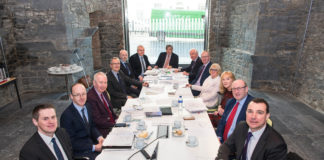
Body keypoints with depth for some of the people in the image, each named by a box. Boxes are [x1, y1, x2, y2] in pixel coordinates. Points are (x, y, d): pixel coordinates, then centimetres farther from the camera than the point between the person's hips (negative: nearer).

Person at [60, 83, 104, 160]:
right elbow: (71, 142, -15)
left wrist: (99, 137, -7)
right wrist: (93, 147, -20)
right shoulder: (67, 115, -17)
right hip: (78, 151, -6)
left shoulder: (87, 107, 3)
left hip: (91, 142, 6)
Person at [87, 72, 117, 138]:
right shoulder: (90, 97, -19)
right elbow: (97, 120, -19)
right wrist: (115, 125, -20)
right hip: (103, 130, -8)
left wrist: (116, 119, 0)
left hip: (113, 122, 8)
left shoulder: (103, 92, 8)